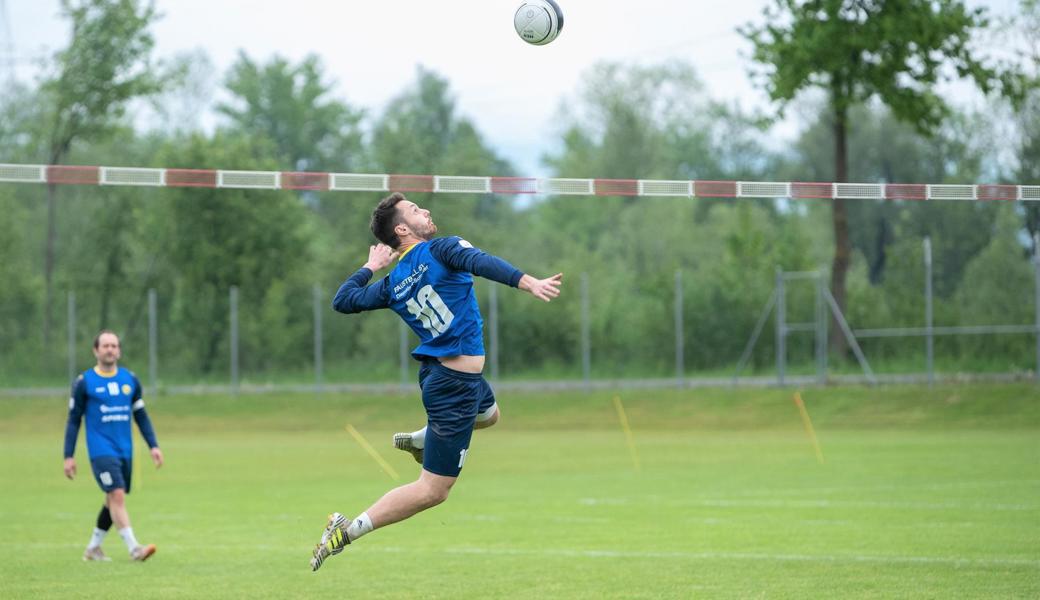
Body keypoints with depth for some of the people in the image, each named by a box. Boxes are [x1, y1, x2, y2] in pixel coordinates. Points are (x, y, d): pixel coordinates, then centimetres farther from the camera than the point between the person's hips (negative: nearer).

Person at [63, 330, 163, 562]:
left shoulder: (130, 380, 9)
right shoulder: (84, 382, -2)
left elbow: (141, 416, 15)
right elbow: (73, 421, 1)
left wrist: (153, 446, 6)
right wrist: (69, 456, -3)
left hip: (125, 451, 5)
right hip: (101, 451, -5)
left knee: (113, 500, 10)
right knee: (118, 495, -18)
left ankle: (93, 548, 25)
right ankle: (134, 549, -22)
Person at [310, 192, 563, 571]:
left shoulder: (392, 284, 5)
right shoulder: (441, 249, -13)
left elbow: (343, 301, 9)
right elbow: (480, 263, -32)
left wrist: (370, 268, 21)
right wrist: (528, 282, -43)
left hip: (435, 371, 8)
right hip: (457, 384, -8)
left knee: (489, 413, 39)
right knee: (432, 490, -4)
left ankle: (419, 439, 36)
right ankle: (348, 530, -7)